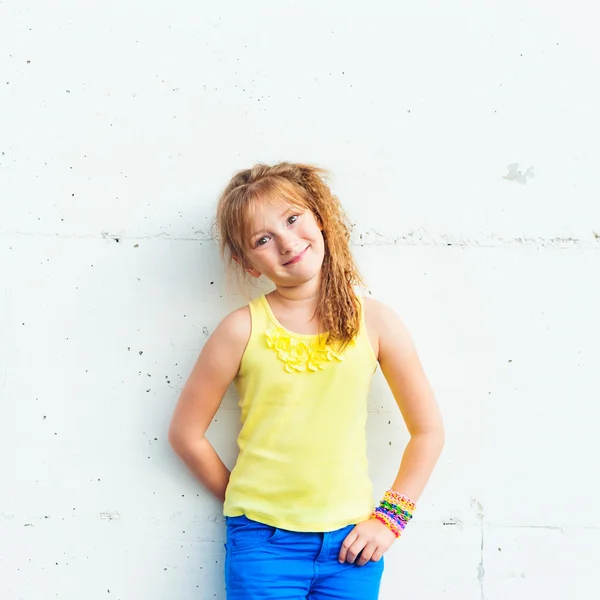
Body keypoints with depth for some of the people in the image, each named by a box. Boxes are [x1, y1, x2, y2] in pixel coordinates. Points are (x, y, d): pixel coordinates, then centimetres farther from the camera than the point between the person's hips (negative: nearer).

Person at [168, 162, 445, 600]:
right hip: (262, 544, -1)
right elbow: (186, 433, 2)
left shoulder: (374, 322, -2)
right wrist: (242, 502, 6)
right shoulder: (243, 329, -6)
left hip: (351, 541, 1)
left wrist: (389, 518, 1)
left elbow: (428, 430, 5)